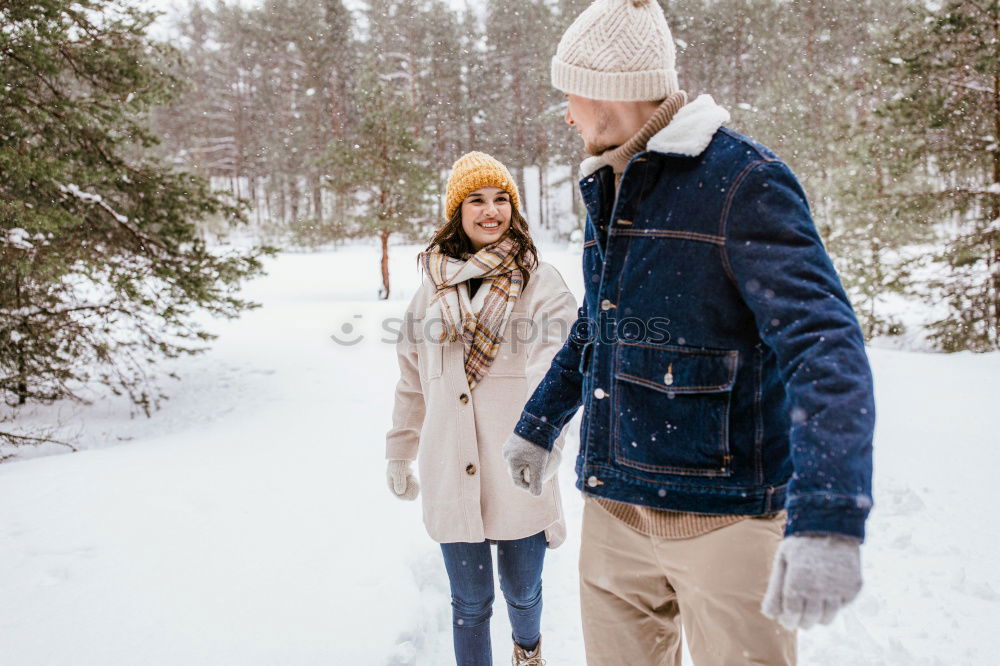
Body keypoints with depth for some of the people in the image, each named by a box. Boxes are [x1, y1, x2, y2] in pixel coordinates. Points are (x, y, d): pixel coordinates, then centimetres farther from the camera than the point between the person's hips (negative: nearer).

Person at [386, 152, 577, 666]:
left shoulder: (541, 284, -5)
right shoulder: (434, 287, 7)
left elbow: (558, 365, -20)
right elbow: (413, 381, 14)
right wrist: (399, 454, 19)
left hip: (519, 476, -1)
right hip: (452, 477, 2)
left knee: (522, 592, 18)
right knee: (470, 602, 11)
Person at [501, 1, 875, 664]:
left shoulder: (744, 180, -13)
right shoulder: (608, 194, 12)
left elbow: (824, 344, -24)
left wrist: (827, 520, -35)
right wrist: (536, 427, 27)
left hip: (722, 516, -7)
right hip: (613, 509, 7)